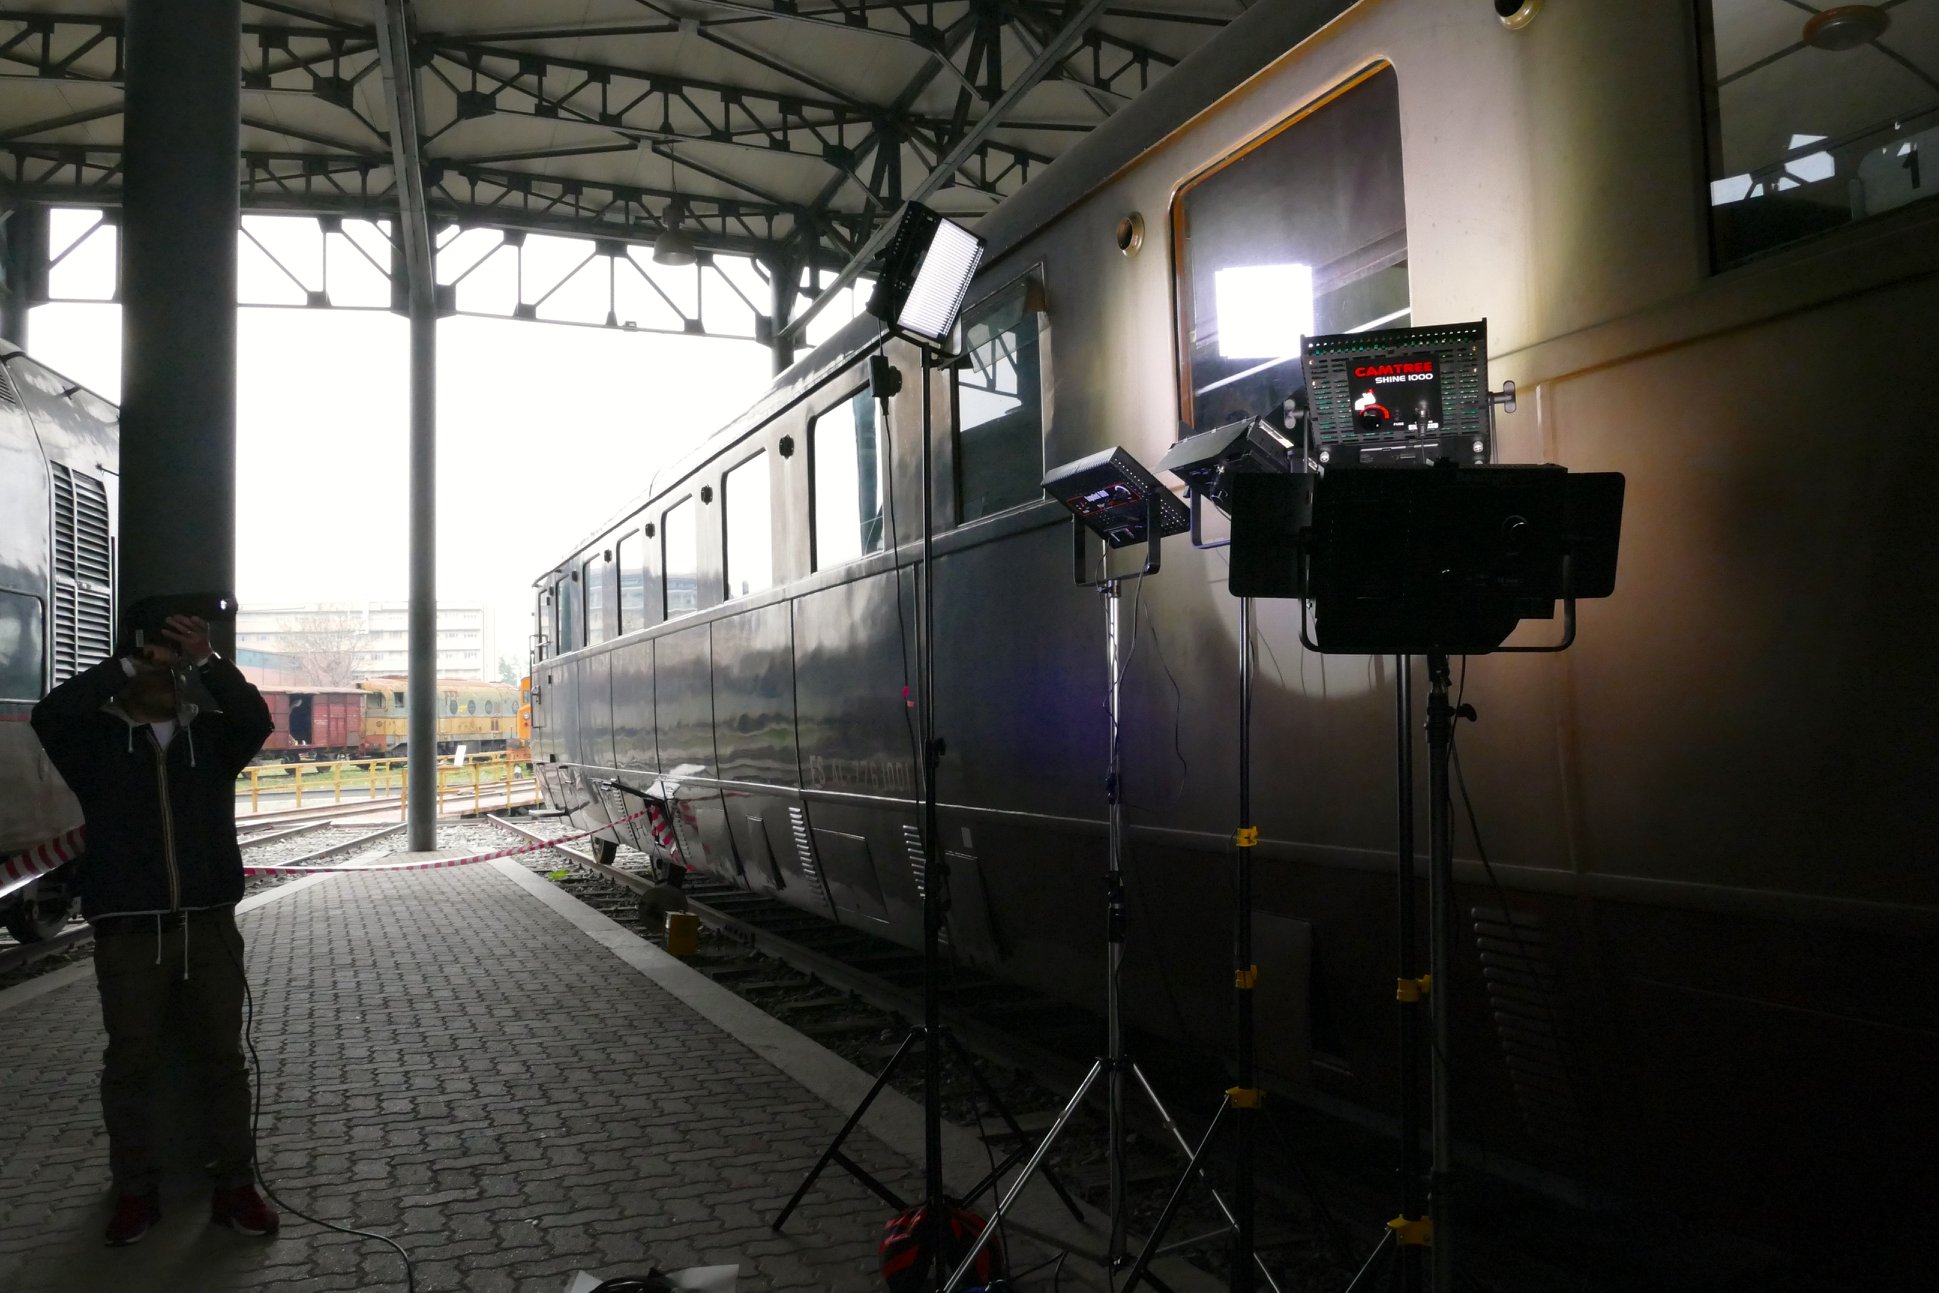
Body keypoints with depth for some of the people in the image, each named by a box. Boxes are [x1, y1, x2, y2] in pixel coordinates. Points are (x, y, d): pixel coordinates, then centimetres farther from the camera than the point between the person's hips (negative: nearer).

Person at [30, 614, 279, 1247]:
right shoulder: (99, 738, 5)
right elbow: (50, 715, -14)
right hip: (128, 932, -1)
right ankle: (135, 1192, 20)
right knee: (131, 1063, 6)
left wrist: (207, 660, -18)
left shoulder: (211, 734, 8)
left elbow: (257, 720, -11)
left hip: (209, 926, 1)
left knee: (223, 1059, 6)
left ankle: (234, 1188, 15)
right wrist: (128, 665, -12)